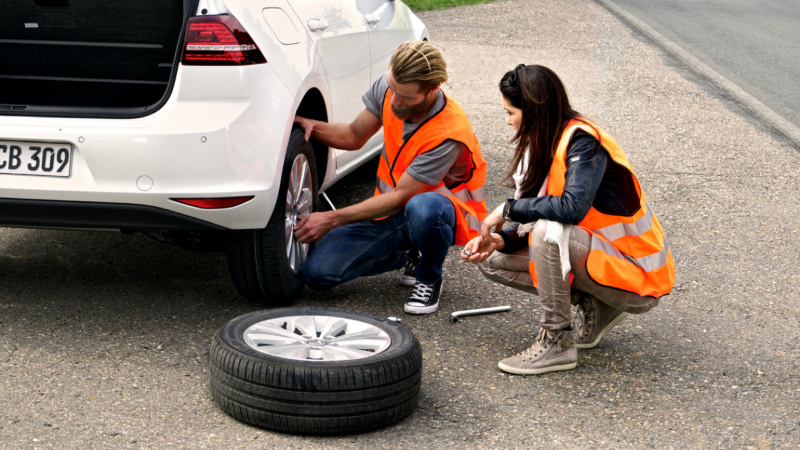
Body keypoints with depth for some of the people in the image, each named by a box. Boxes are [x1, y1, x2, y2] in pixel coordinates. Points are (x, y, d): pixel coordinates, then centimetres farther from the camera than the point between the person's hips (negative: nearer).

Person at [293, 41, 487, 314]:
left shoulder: (449, 134, -30)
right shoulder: (388, 87, -11)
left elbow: (399, 197, -26)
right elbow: (354, 137, 6)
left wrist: (332, 219, -25)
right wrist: (312, 126, -15)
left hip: (446, 210, -6)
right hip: (391, 210, 6)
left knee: (422, 208, -45)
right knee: (318, 273, -11)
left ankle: (430, 279, -11)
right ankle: (409, 255, 13)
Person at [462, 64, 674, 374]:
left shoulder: (583, 140, -21)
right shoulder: (544, 143, 5)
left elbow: (572, 207, -37)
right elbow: (537, 215, 9)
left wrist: (508, 209, -23)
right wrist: (500, 240, -10)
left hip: (637, 277, -9)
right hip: (593, 254, 9)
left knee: (550, 232, -33)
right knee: (493, 261, 4)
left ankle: (557, 342, -17)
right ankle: (594, 309, 7)